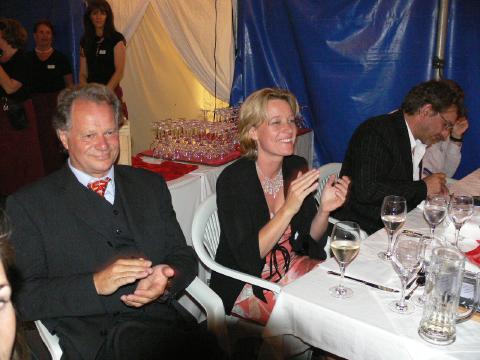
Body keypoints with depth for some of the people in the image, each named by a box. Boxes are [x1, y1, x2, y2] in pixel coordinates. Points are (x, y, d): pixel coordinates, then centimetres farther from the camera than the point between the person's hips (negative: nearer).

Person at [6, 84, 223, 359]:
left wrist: (165, 281, -9)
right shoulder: (28, 204, 4)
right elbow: (25, 297, -2)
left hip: (162, 317, 4)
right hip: (93, 334, -4)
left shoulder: (151, 185, 15)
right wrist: (96, 284, -17)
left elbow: (183, 256, 13)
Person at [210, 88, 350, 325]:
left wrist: (324, 210, -17)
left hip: (291, 267, 6)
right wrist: (289, 209, -31)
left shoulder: (297, 167, -2)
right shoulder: (232, 179, -20)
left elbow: (311, 239, 4)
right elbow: (248, 256, -23)